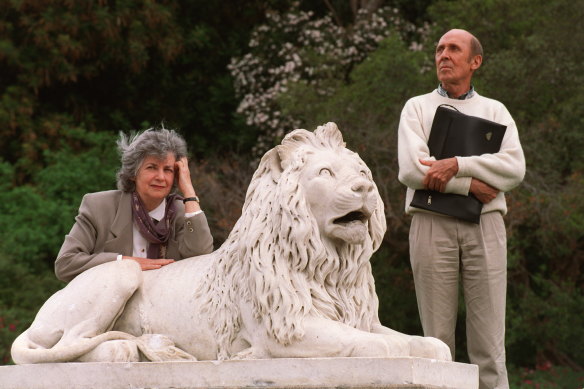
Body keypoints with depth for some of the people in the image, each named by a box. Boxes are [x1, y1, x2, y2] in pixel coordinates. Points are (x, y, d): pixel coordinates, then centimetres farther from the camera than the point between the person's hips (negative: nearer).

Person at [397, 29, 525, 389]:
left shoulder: (495, 111, 15)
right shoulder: (417, 108, 12)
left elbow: (514, 169, -3)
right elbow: (412, 170, -5)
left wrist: (456, 165, -14)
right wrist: (472, 186, -9)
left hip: (484, 226, 1)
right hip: (432, 224, 0)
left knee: (489, 345, -3)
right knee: (438, 342, -1)